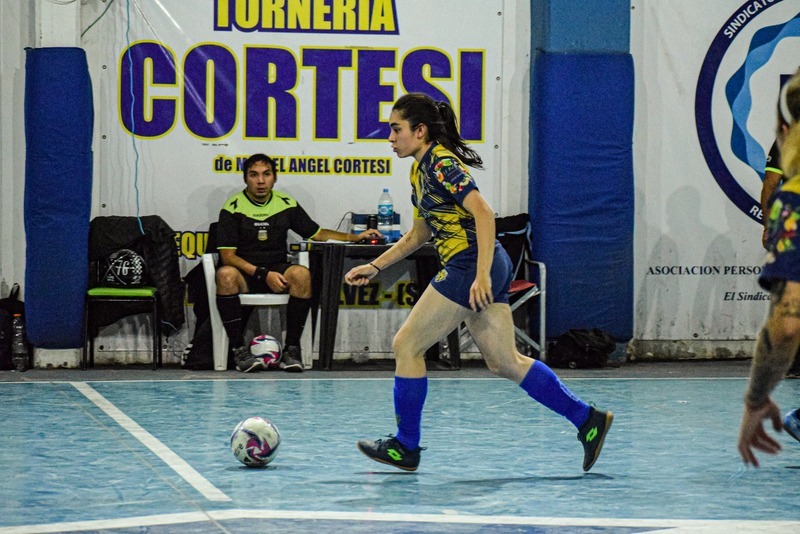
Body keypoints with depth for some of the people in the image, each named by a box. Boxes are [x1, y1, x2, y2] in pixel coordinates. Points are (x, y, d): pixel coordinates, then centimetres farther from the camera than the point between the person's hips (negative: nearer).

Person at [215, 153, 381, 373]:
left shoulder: (287, 204, 8)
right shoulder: (232, 208, -4)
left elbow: (317, 233, 19)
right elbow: (227, 255, -9)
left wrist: (356, 237, 8)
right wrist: (263, 274, -20)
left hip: (277, 273, 2)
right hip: (244, 273, -2)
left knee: (302, 274, -31)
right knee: (225, 274, -37)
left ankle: (291, 348, -24)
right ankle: (239, 349, -31)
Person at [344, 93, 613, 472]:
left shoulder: (442, 164, -13)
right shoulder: (421, 170, 17)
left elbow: (483, 214, -22)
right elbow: (420, 233, 28)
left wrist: (482, 275, -29)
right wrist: (375, 266, 27)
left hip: (470, 266, -10)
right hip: (477, 269, 10)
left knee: (406, 345, -3)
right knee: (505, 363, 10)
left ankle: (406, 447, 5)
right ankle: (588, 420, 11)